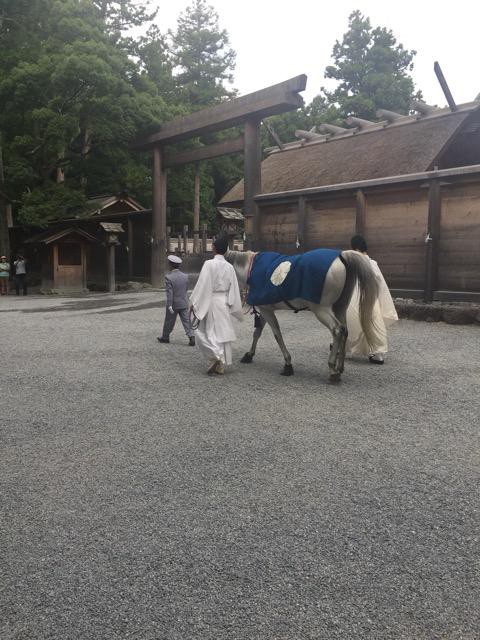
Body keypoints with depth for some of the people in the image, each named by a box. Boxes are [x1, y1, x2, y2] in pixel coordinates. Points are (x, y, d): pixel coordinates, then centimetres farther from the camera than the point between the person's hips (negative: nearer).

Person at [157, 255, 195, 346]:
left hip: (173, 304, -3)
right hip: (184, 303, 4)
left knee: (169, 322, 12)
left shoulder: (169, 277, -15)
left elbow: (169, 292, -19)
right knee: (186, 321, 3)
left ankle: (165, 337, 27)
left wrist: (169, 305, -20)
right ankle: (191, 337, -8)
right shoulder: (185, 276, 0)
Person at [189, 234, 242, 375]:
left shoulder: (209, 264, -11)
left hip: (210, 301, -5)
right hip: (225, 303, 5)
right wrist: (234, 307, 15)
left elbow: (202, 285, -12)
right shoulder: (229, 267, 4)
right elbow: (233, 289, 7)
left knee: (202, 331, 6)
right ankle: (220, 366, 18)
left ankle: (216, 355, -14)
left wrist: (194, 303, -6)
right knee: (222, 332, 12)